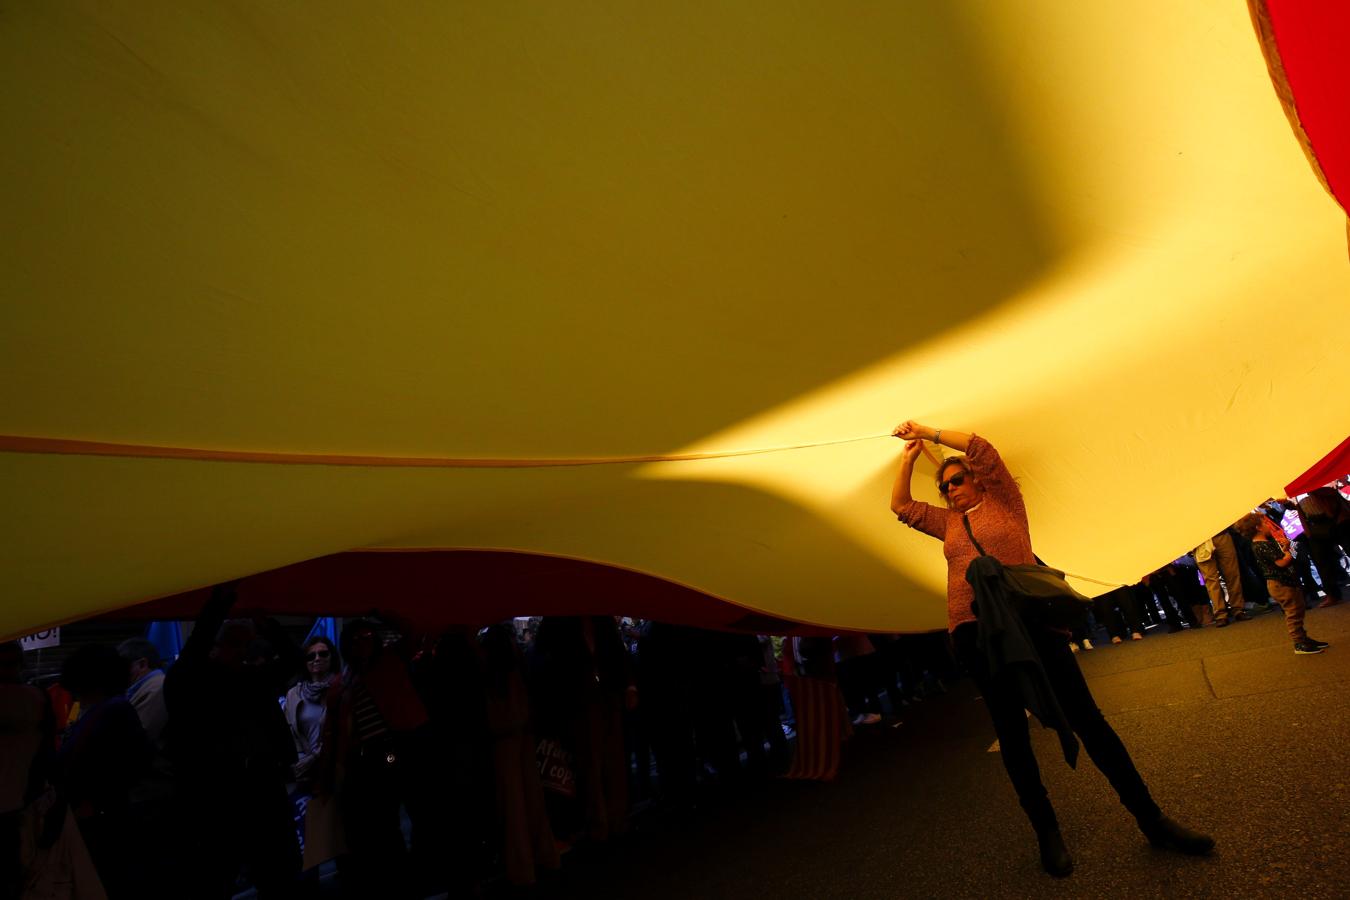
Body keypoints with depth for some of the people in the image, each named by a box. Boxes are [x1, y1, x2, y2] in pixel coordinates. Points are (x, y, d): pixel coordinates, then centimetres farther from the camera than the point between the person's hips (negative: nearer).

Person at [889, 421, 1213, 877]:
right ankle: (1047, 831, 16)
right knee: (1011, 730, 5)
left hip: (1031, 620, -2)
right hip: (975, 632, 3)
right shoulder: (947, 523, 19)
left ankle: (1151, 820, 12)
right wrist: (910, 454, 17)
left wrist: (928, 431, 2)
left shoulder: (1003, 501, 8)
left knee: (1085, 716, 0)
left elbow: (981, 448, -3)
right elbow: (901, 506, 15)